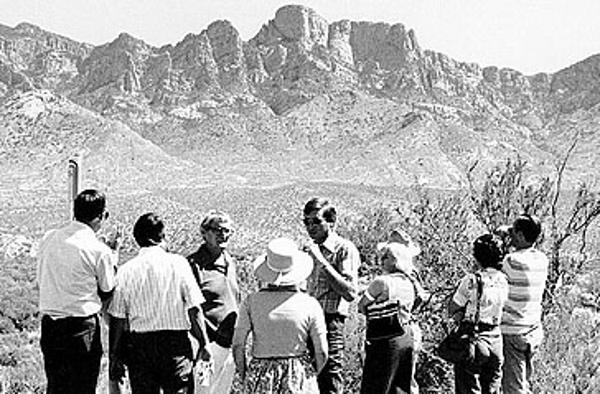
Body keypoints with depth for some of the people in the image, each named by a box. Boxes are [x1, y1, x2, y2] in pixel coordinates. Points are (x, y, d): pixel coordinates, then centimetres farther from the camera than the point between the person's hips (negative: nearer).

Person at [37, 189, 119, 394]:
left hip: (49, 325, 5)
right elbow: (107, 292, -1)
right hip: (82, 328, -5)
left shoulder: (48, 238, 4)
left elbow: (41, 279, 13)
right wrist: (114, 256, 10)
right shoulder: (100, 251, -12)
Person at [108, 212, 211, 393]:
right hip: (175, 342, -2)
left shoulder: (125, 270, 1)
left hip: (138, 344, 2)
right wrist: (203, 344, 4)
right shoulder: (177, 263, -5)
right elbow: (194, 309, -5)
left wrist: (114, 356, 9)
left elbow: (117, 319, 2)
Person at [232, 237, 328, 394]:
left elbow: (238, 346, -3)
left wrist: (244, 377, 10)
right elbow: (322, 353, -4)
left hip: (261, 380, 1)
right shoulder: (310, 305, -7)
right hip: (298, 377, -1)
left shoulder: (252, 302, -5)